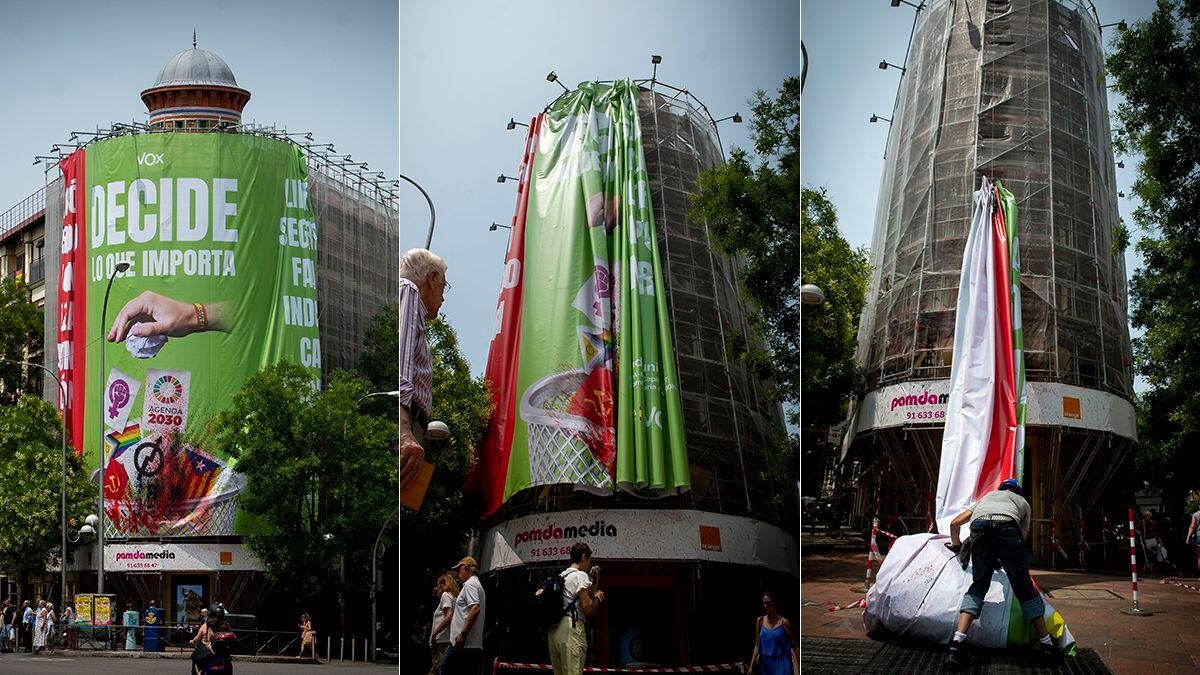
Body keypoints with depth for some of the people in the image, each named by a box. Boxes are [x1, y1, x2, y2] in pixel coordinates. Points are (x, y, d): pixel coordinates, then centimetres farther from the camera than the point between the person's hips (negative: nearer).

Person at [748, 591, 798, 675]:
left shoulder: (784, 622, -6)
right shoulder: (760, 621, 6)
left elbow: (794, 646, -3)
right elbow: (757, 645, 10)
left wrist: (799, 668, -6)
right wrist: (751, 666, 6)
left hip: (781, 663, -5)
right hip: (766, 664, 5)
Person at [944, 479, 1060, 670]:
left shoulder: (986, 497, 44)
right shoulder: (1022, 502, 40)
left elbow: (955, 523, 40)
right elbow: (1023, 536, 33)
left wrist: (956, 545, 58)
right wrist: (1003, 560, 47)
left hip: (979, 525, 2)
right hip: (1007, 524, -2)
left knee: (979, 584, 8)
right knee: (1024, 587, 6)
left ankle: (958, 643, -8)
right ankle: (1047, 644, 13)